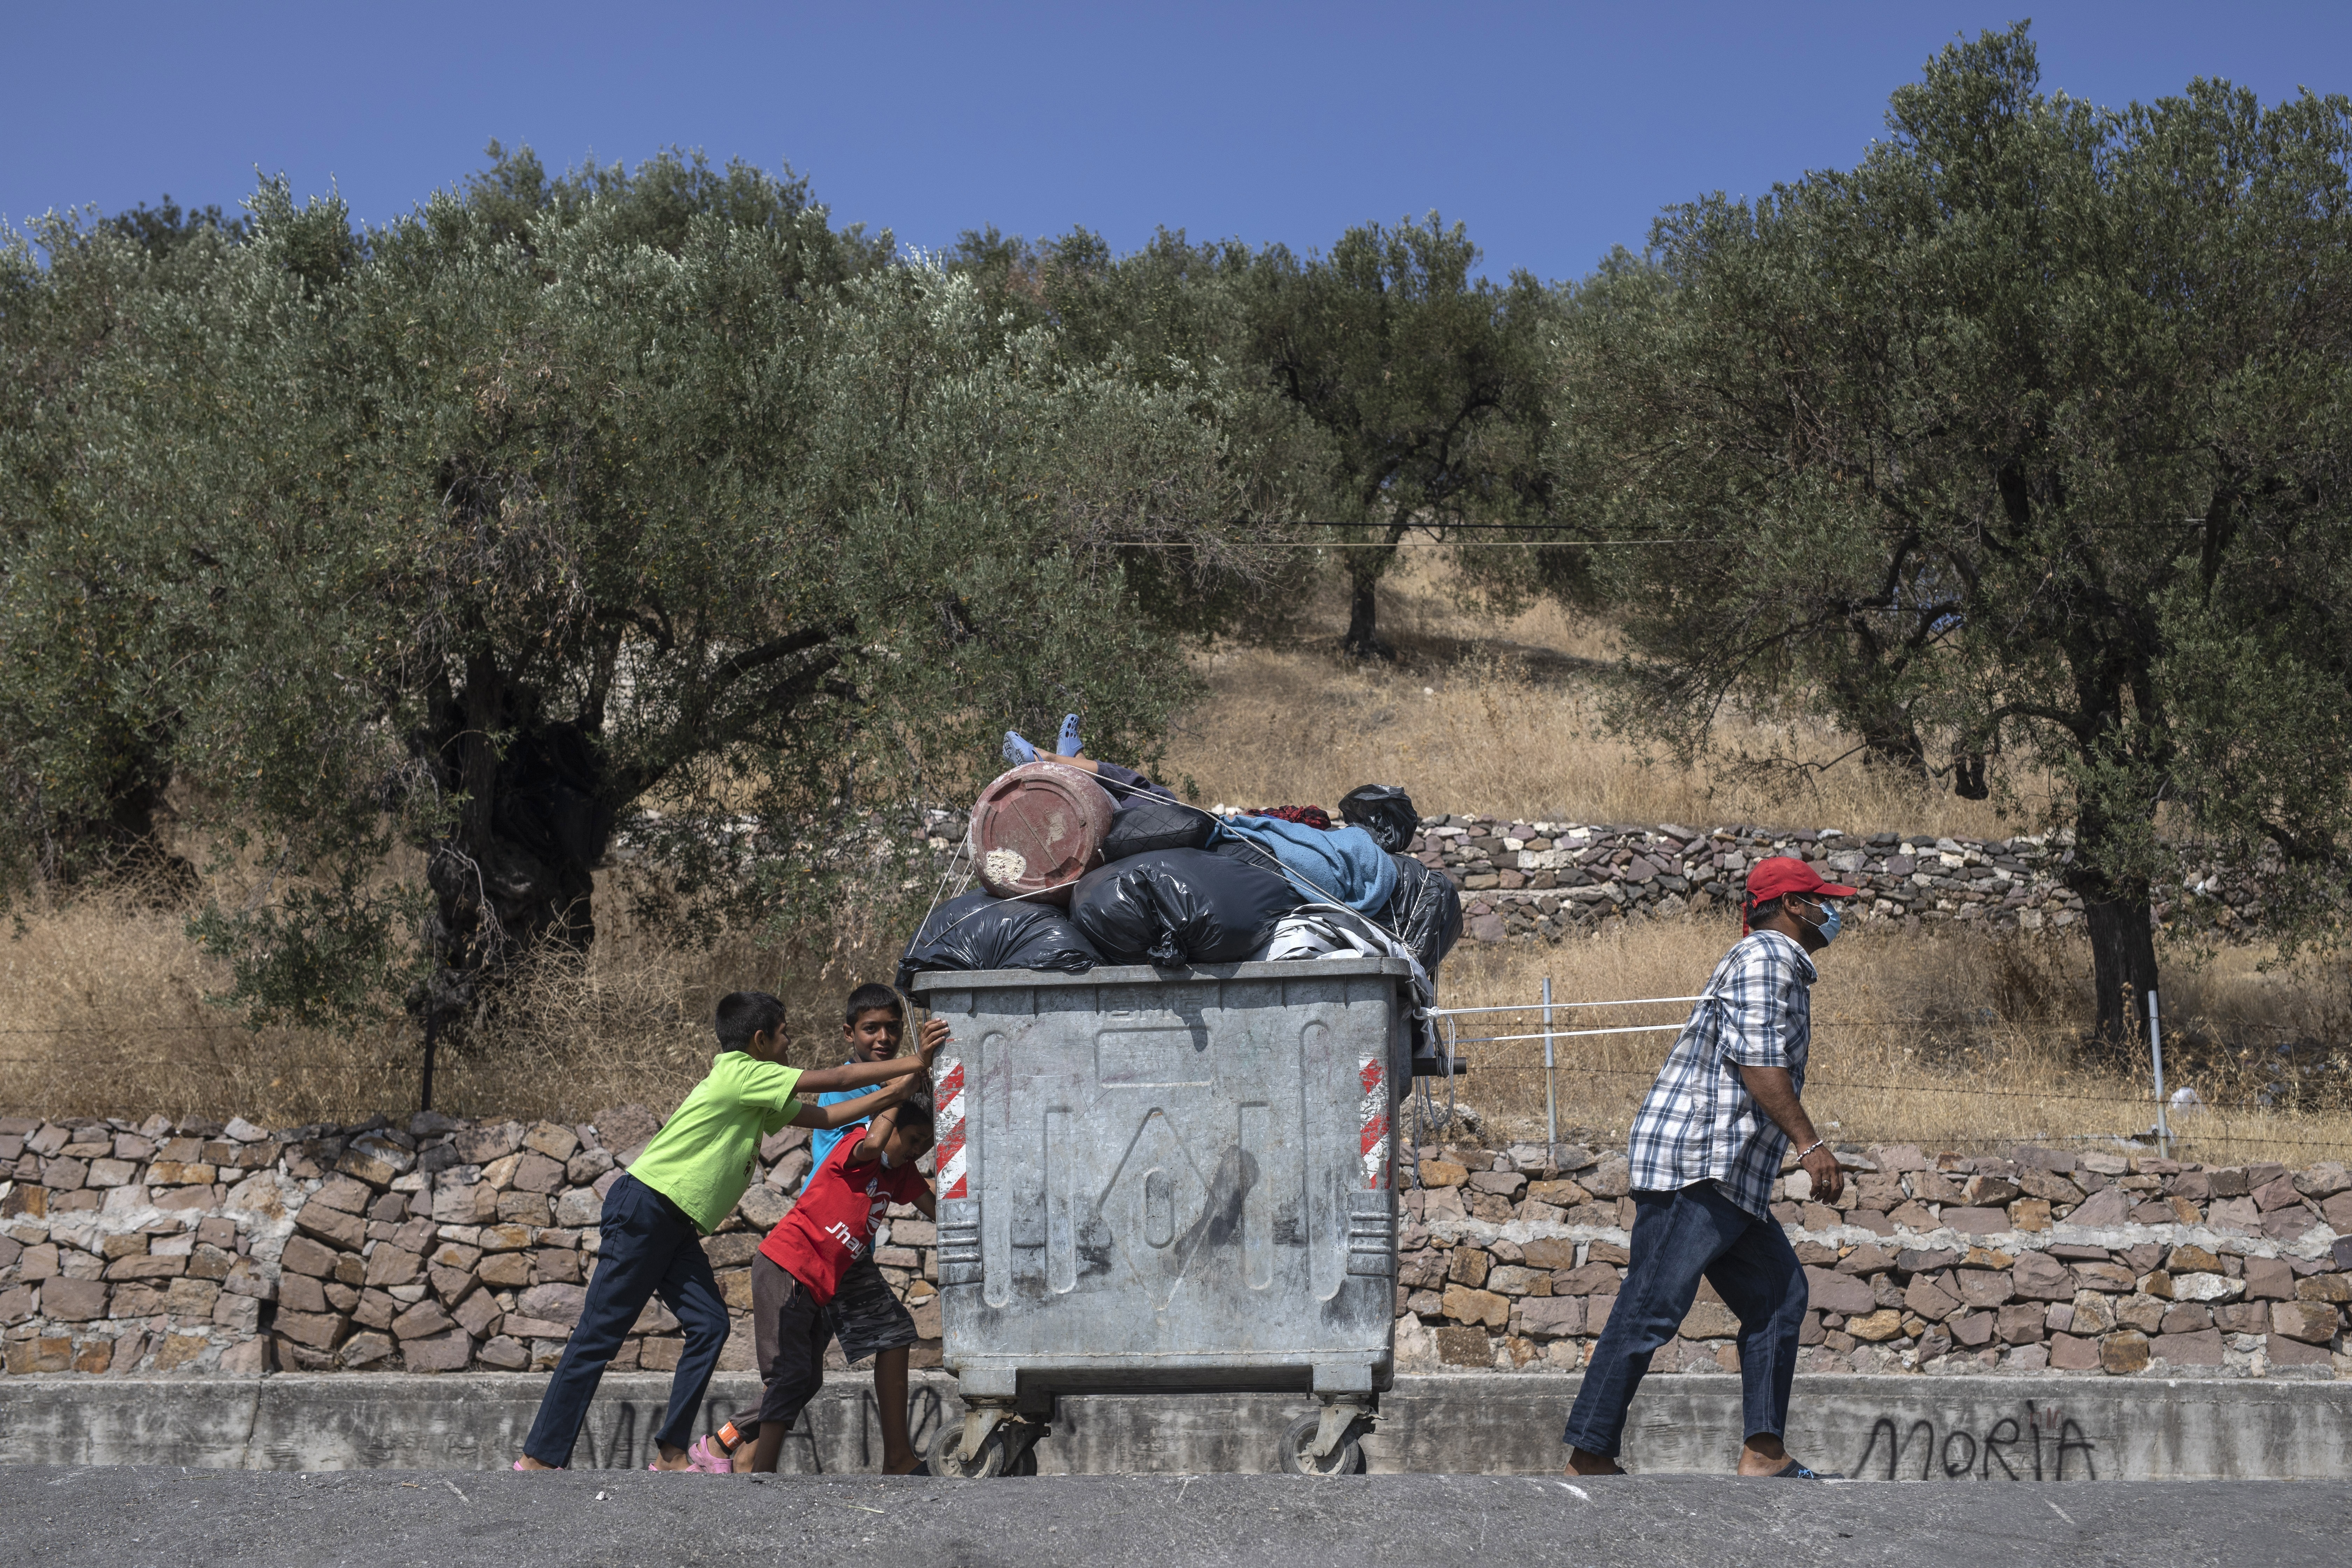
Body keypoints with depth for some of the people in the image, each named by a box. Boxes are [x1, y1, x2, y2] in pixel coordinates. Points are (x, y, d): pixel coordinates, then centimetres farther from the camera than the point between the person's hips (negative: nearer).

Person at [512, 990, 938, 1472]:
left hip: (676, 1227, 10)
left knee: (710, 1326, 0)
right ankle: (540, 1458, -8)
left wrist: (890, 1094, 11)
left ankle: (671, 1455, 1)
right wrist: (913, 1064, -5)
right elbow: (836, 1080, -10)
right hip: (643, 1209, -10)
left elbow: (824, 1116, 20)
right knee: (600, 1333, -9)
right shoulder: (741, 1072, -10)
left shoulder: (758, 1099, 17)